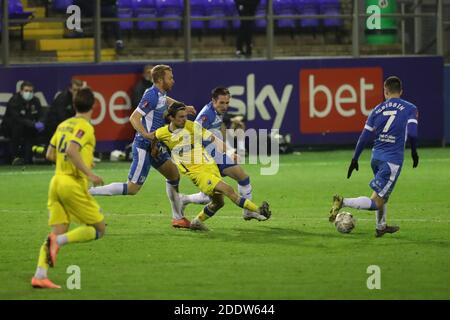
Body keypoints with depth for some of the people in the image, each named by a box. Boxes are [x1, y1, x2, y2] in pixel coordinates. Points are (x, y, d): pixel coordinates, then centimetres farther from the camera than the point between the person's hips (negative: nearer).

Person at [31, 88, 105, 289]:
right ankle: (59, 241, -19)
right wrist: (89, 173, -24)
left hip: (57, 181, 7)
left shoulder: (63, 125, 14)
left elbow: (50, 154, 20)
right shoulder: (85, 127, -9)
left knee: (58, 231, 6)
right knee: (98, 229, 3)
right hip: (74, 184, -7)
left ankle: (40, 275, -10)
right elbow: (72, 150, -24)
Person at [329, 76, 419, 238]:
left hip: (376, 157, 6)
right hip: (393, 160, -6)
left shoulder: (378, 109, 9)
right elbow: (412, 133, -15)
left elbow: (364, 136, 8)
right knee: (376, 202, -7)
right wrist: (414, 152, 3)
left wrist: (355, 159, 14)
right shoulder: (410, 109, -1)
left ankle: (381, 227, 40)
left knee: (383, 194, 30)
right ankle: (343, 202, -26)